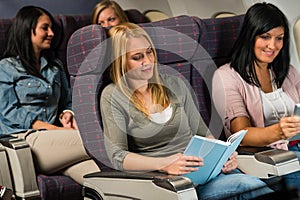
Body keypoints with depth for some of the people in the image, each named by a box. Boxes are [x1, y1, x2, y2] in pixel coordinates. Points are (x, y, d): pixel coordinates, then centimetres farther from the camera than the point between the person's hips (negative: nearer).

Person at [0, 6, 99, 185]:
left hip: (52, 138, 5)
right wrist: (55, 129, -11)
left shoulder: (55, 66, 26)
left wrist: (67, 115, 1)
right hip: (23, 139, -4)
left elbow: (67, 101, 28)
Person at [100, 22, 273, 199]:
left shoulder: (174, 85, 16)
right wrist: (164, 164, -23)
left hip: (204, 168, 5)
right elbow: (117, 156, -7)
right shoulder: (113, 96, 2)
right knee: (250, 185, -31)